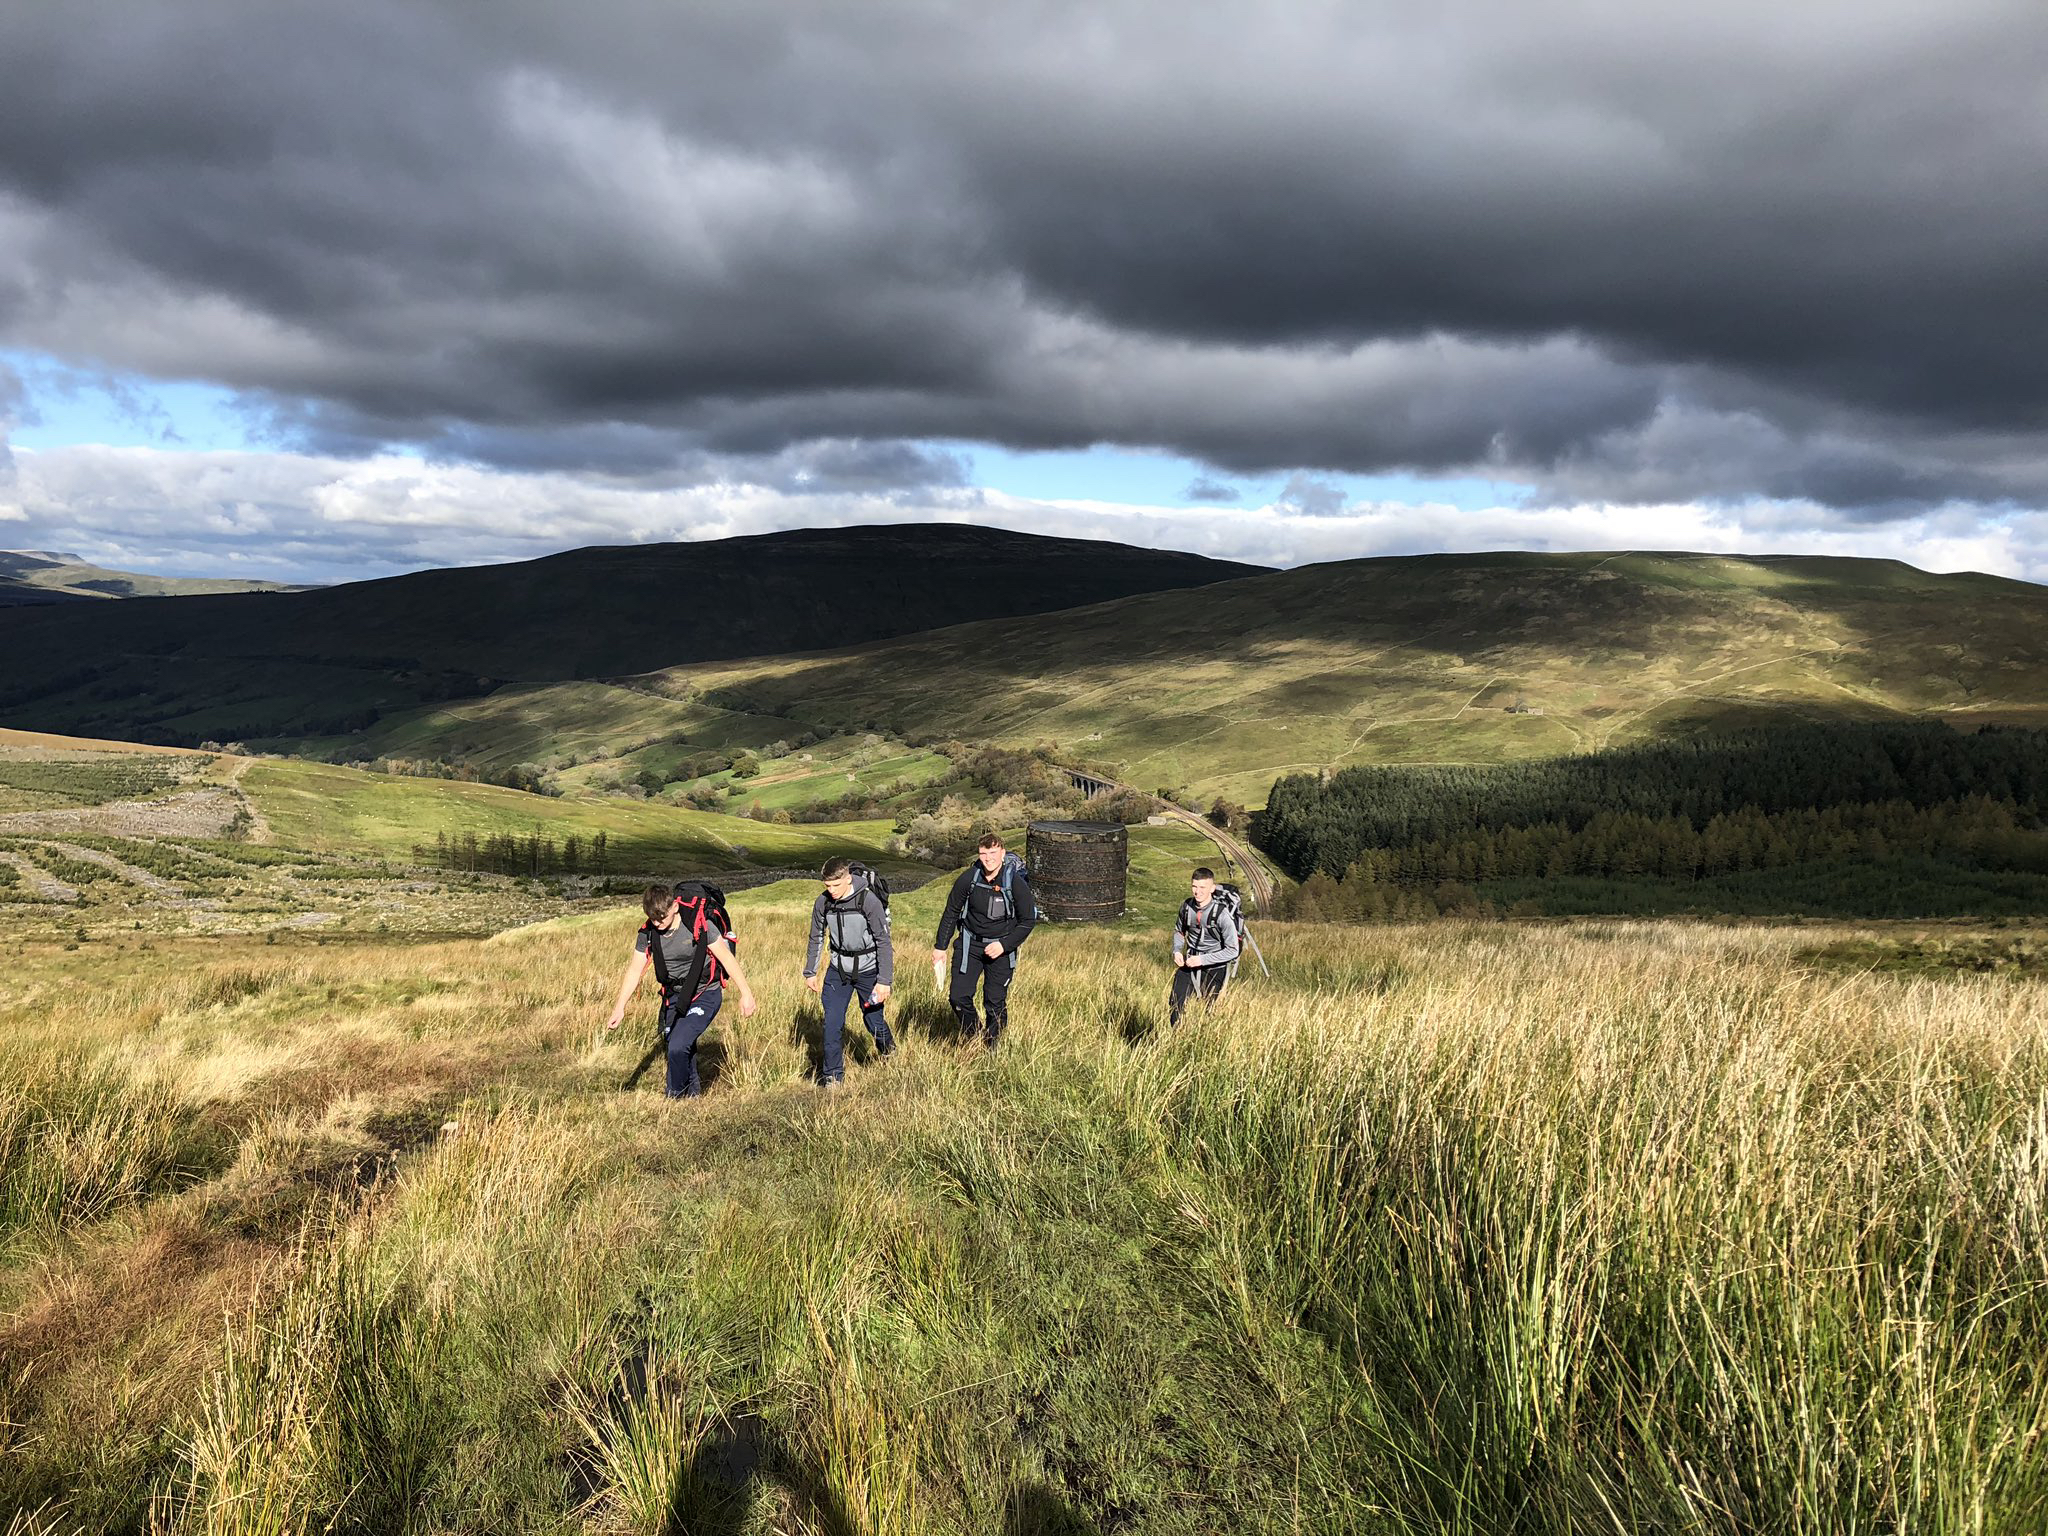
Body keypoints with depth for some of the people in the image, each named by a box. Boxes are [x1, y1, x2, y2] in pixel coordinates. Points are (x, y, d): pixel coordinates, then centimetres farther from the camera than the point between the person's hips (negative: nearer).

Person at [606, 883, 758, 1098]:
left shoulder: (699, 926, -20)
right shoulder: (647, 933, -7)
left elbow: (727, 958, -15)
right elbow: (635, 969, -4)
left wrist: (746, 993, -15)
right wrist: (619, 1008, -11)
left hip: (704, 994, -5)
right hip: (673, 996, 5)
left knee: (678, 1047, -20)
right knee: (683, 1049, 14)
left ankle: (675, 1097, 2)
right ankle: (692, 1091, 40)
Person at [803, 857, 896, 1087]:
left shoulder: (869, 901, -21)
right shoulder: (823, 902, -8)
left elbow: (884, 942, -17)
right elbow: (816, 938, 8)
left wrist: (884, 981, -18)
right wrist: (810, 972, 12)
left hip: (868, 969, -3)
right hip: (839, 969, 3)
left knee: (873, 1019, 7)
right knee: (832, 1023, -5)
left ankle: (887, 1047, 41)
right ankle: (832, 1076, 8)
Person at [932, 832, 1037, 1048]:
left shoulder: (1016, 882, -16)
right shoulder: (968, 878, -11)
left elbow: (1029, 920, -6)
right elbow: (951, 913, 4)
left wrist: (1004, 945, -14)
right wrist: (940, 947, 5)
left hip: (1001, 948, -2)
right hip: (970, 943, 2)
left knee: (996, 1003, -1)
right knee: (959, 996, -4)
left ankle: (991, 1050, 19)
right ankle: (973, 1037, 22)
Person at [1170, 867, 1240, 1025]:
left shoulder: (1222, 914, -22)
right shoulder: (1186, 906, -6)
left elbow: (1232, 950, -20)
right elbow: (1179, 931, 14)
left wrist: (1202, 960, -25)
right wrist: (1177, 951, -6)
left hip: (1214, 968, -4)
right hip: (1189, 964, 4)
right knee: (1175, 1005, -4)